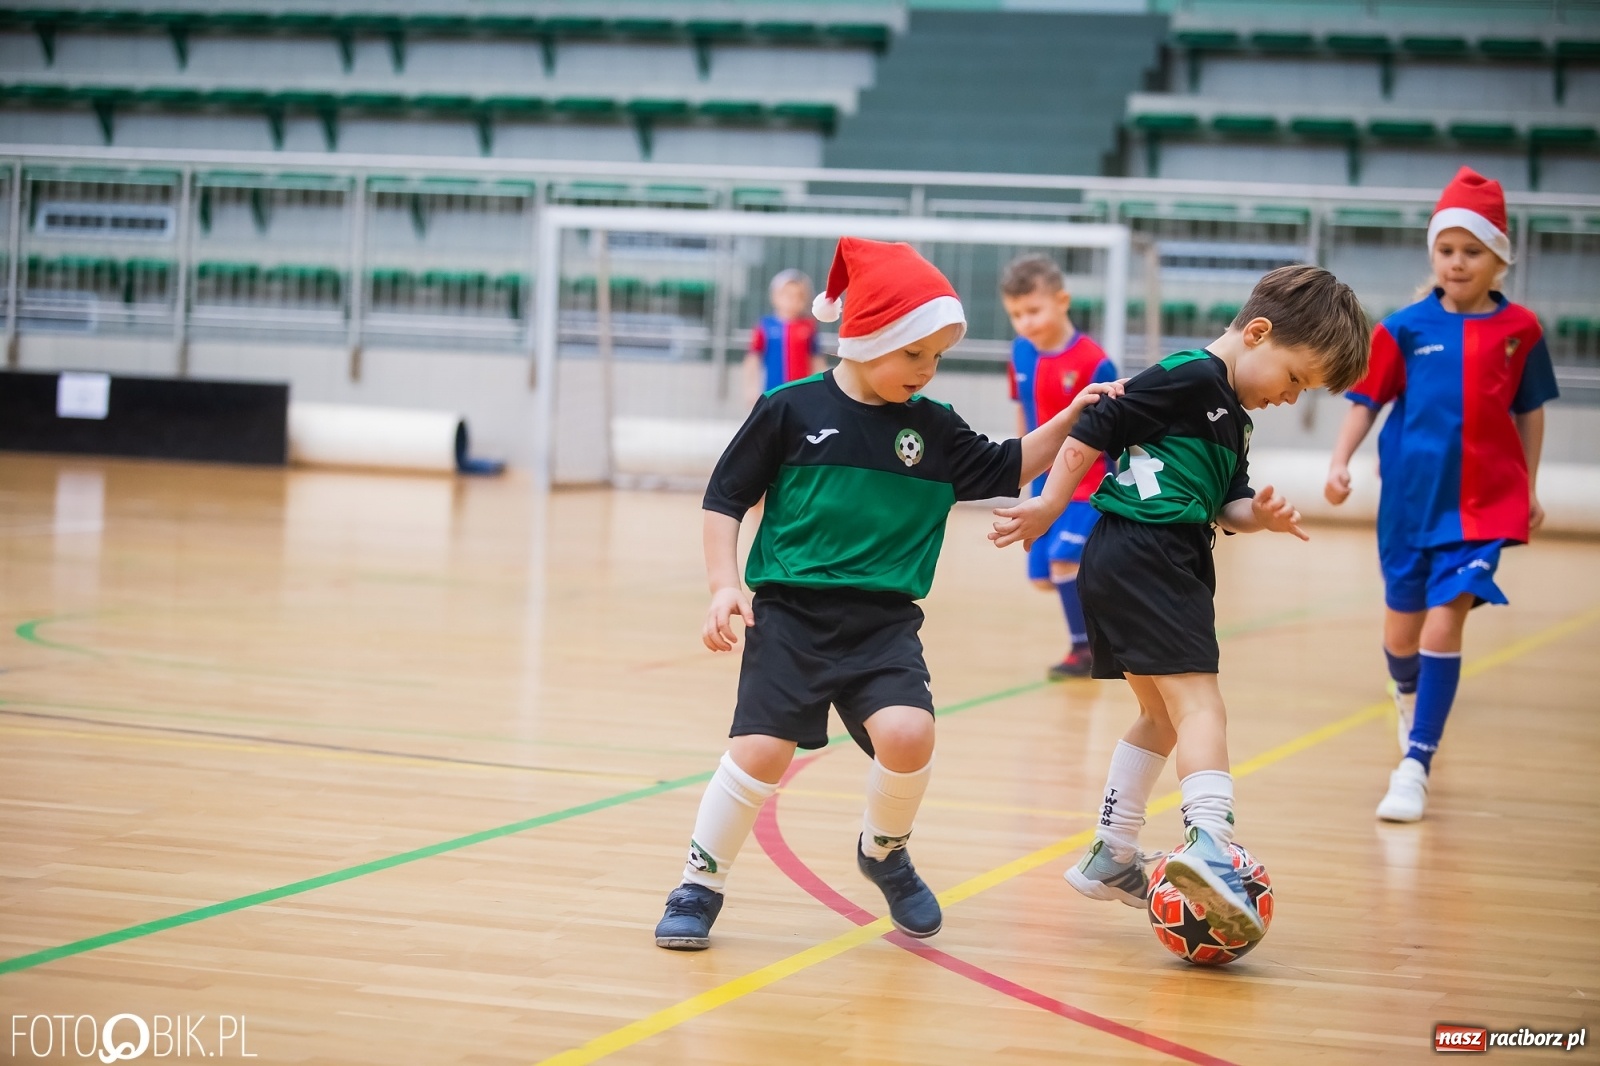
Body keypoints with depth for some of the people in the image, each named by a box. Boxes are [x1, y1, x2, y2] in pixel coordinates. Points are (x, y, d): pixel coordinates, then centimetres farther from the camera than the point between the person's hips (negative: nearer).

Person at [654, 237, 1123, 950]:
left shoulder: (934, 428, 8)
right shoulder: (792, 410, -2)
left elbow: (1005, 469, 24)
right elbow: (726, 497, 3)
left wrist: (1070, 420, 12)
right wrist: (725, 585, -7)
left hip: (884, 622, 2)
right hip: (790, 612, -2)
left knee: (907, 733, -21)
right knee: (762, 749, -16)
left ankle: (885, 853, 11)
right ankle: (700, 885, 8)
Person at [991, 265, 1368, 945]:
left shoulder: (1230, 417, 21)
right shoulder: (1190, 379, -9)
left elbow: (1222, 503, 19)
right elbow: (1095, 431, -11)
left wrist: (1257, 515, -3)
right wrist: (1047, 510, -8)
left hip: (1141, 568, 11)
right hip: (1144, 555, -11)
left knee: (1163, 717, 20)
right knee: (1198, 703, -20)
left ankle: (1110, 857, 28)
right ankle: (1210, 842, -36)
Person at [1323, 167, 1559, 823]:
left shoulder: (1519, 330, 0)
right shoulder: (1405, 328, -1)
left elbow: (1529, 412, 10)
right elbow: (1367, 401, 1)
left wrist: (1529, 490, 13)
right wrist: (1340, 463, -12)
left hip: (1482, 504, -1)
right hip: (1410, 498, 1)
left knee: (1445, 621, -14)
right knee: (1402, 629, 13)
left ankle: (1415, 764, -10)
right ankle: (1409, 697, 48)